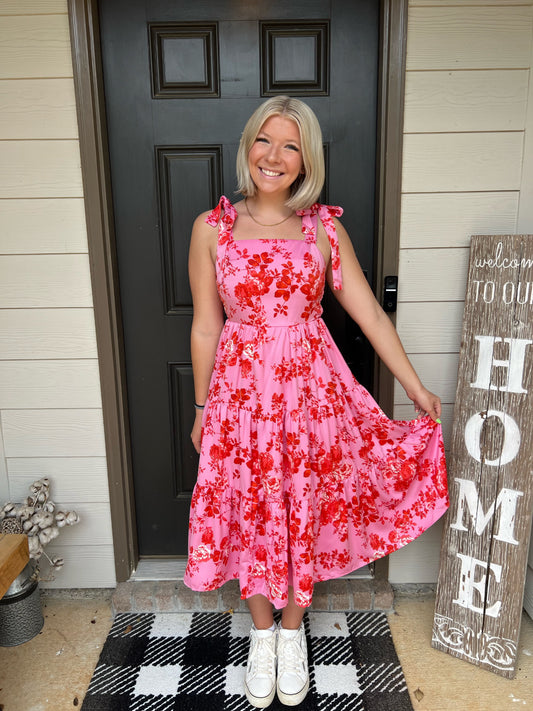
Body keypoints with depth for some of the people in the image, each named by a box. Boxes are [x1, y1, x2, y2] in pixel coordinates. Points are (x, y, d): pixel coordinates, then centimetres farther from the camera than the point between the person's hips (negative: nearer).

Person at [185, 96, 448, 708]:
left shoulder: (325, 228, 0)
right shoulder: (212, 228, -1)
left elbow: (370, 314, 1)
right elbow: (205, 327, 2)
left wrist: (416, 388, 2)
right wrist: (202, 408, 7)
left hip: (310, 387, 1)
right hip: (241, 387, 0)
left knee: (305, 509, 12)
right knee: (251, 509, 12)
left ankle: (292, 629, 39)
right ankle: (262, 632, 39)